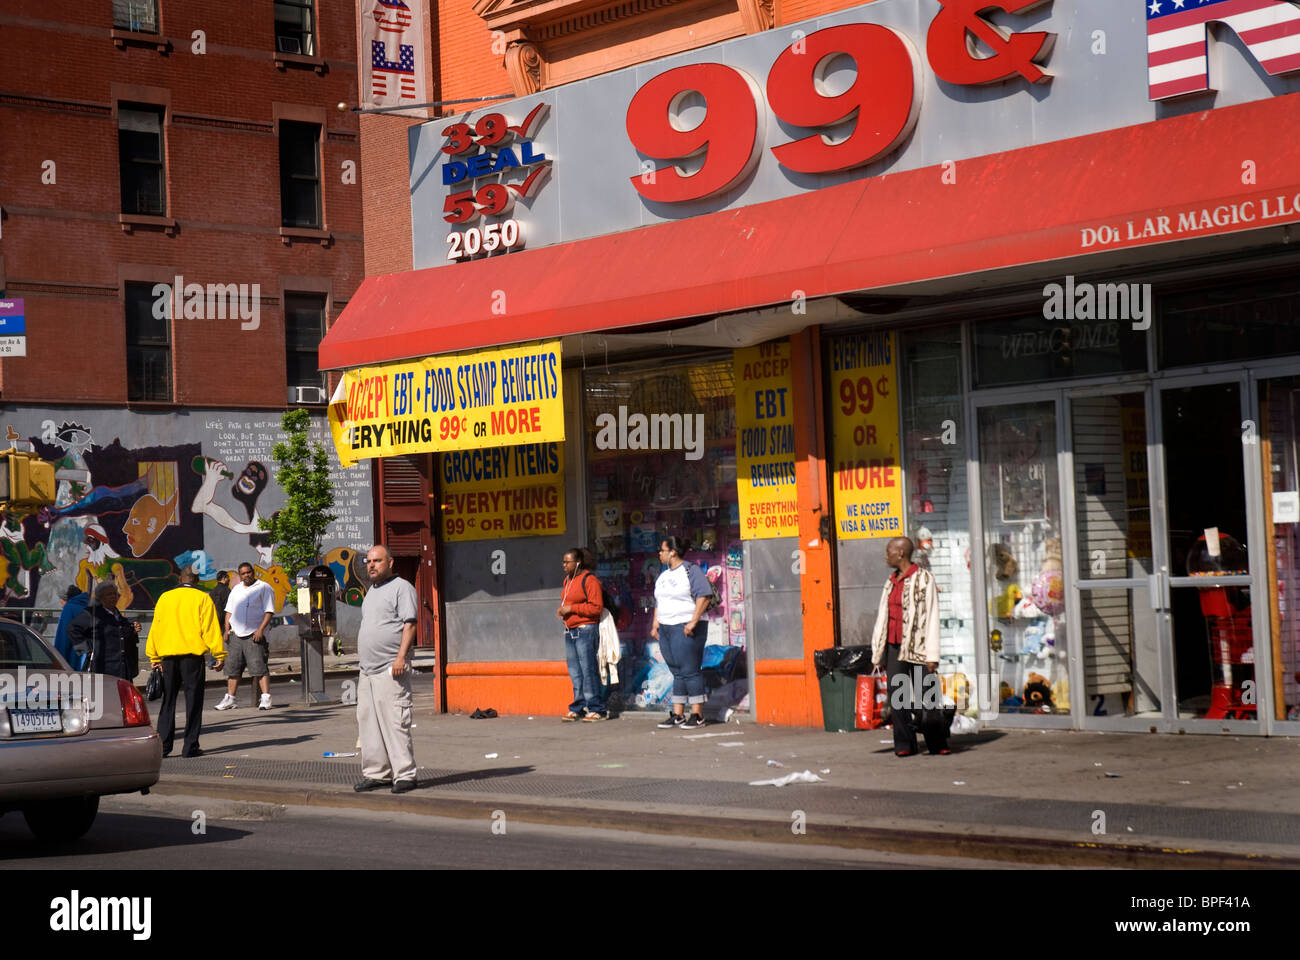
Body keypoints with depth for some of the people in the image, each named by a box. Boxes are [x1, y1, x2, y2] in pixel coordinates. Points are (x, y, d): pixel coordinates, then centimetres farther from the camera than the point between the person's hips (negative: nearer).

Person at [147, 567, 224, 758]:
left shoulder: (165, 598, 11)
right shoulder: (202, 599, -1)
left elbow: (155, 628, 12)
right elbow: (210, 629, -6)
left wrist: (154, 657, 17)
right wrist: (219, 655, -4)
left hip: (168, 656, 4)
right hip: (192, 655, -4)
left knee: (168, 700, 10)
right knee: (193, 700, 2)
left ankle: (163, 744, 5)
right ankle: (190, 746, 0)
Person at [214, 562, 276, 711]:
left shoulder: (264, 588, -1)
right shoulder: (236, 590, 18)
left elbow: (269, 611, -7)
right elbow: (229, 611, 21)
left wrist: (261, 629, -16)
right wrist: (227, 629, 9)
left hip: (254, 635, -6)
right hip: (236, 634, 6)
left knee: (259, 667, -12)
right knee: (232, 667, 7)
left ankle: (266, 698, -13)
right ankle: (230, 699, 15)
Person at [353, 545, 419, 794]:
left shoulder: (401, 588, -4)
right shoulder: (371, 591, 22)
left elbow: (409, 624, -12)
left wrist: (401, 656, -22)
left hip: (390, 670, -9)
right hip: (368, 670, 9)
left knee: (395, 722, -11)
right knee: (367, 722, 8)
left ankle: (404, 774, -8)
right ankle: (376, 773, 14)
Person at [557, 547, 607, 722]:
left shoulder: (589, 580, -10)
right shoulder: (567, 580, 16)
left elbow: (596, 607, -16)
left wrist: (572, 609, -16)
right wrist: (562, 609, 8)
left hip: (585, 630, -9)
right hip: (570, 631, 9)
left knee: (588, 670, -8)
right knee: (575, 672, 9)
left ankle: (597, 709, -5)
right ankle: (578, 708, 14)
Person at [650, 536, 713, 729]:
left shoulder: (690, 570, -8)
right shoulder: (663, 575, 18)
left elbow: (704, 596, -15)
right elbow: (658, 601, 26)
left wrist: (693, 622, -20)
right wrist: (655, 622, 15)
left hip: (684, 628, -8)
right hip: (665, 630, 8)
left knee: (690, 671, -7)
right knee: (677, 672, 9)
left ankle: (697, 715, -3)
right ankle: (677, 715, 11)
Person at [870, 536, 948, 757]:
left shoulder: (924, 579, -4)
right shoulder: (892, 582, 16)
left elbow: (931, 617, -7)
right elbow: (882, 618, 18)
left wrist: (932, 655, -12)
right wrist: (878, 654, 14)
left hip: (917, 648, -6)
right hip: (894, 648, 6)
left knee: (928, 697, -3)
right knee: (897, 697, 2)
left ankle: (937, 744, 5)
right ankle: (904, 745, 7)